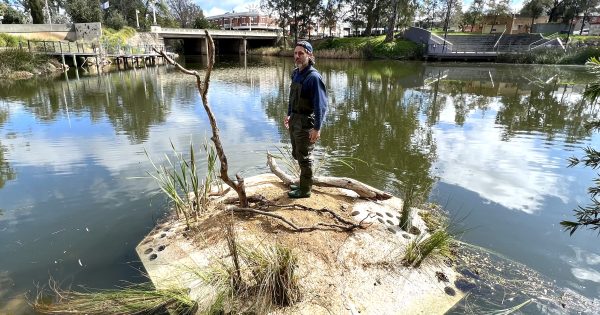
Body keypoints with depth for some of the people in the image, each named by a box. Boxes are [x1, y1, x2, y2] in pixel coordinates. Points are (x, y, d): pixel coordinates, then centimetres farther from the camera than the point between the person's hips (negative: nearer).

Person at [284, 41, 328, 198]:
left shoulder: (313, 77, -20)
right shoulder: (296, 73, 6)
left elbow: (320, 104, -22)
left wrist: (317, 128, -24)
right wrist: (289, 115, 22)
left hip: (305, 122, -9)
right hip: (294, 120, 9)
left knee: (304, 157, 3)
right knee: (296, 154, 20)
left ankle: (305, 190, 19)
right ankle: (303, 182, 38)